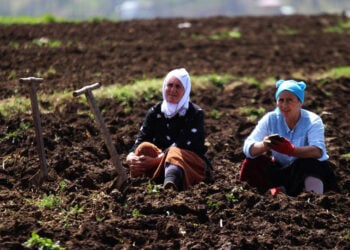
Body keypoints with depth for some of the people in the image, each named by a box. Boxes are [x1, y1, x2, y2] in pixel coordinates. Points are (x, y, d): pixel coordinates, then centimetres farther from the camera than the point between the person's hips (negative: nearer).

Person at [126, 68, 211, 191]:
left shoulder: (195, 114, -5)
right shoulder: (155, 112, 7)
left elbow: (181, 148, -18)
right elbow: (138, 142, -4)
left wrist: (155, 160, -31)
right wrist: (131, 158, -28)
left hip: (190, 164, -4)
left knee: (174, 153, -37)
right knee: (144, 147, -22)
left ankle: (170, 185, -73)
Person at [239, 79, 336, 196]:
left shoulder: (313, 121, -14)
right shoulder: (271, 119, -7)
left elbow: (318, 151, -33)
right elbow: (248, 148, -17)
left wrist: (291, 149, -50)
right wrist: (264, 145, -42)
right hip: (281, 170, 4)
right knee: (251, 163, -20)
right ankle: (274, 188, -30)